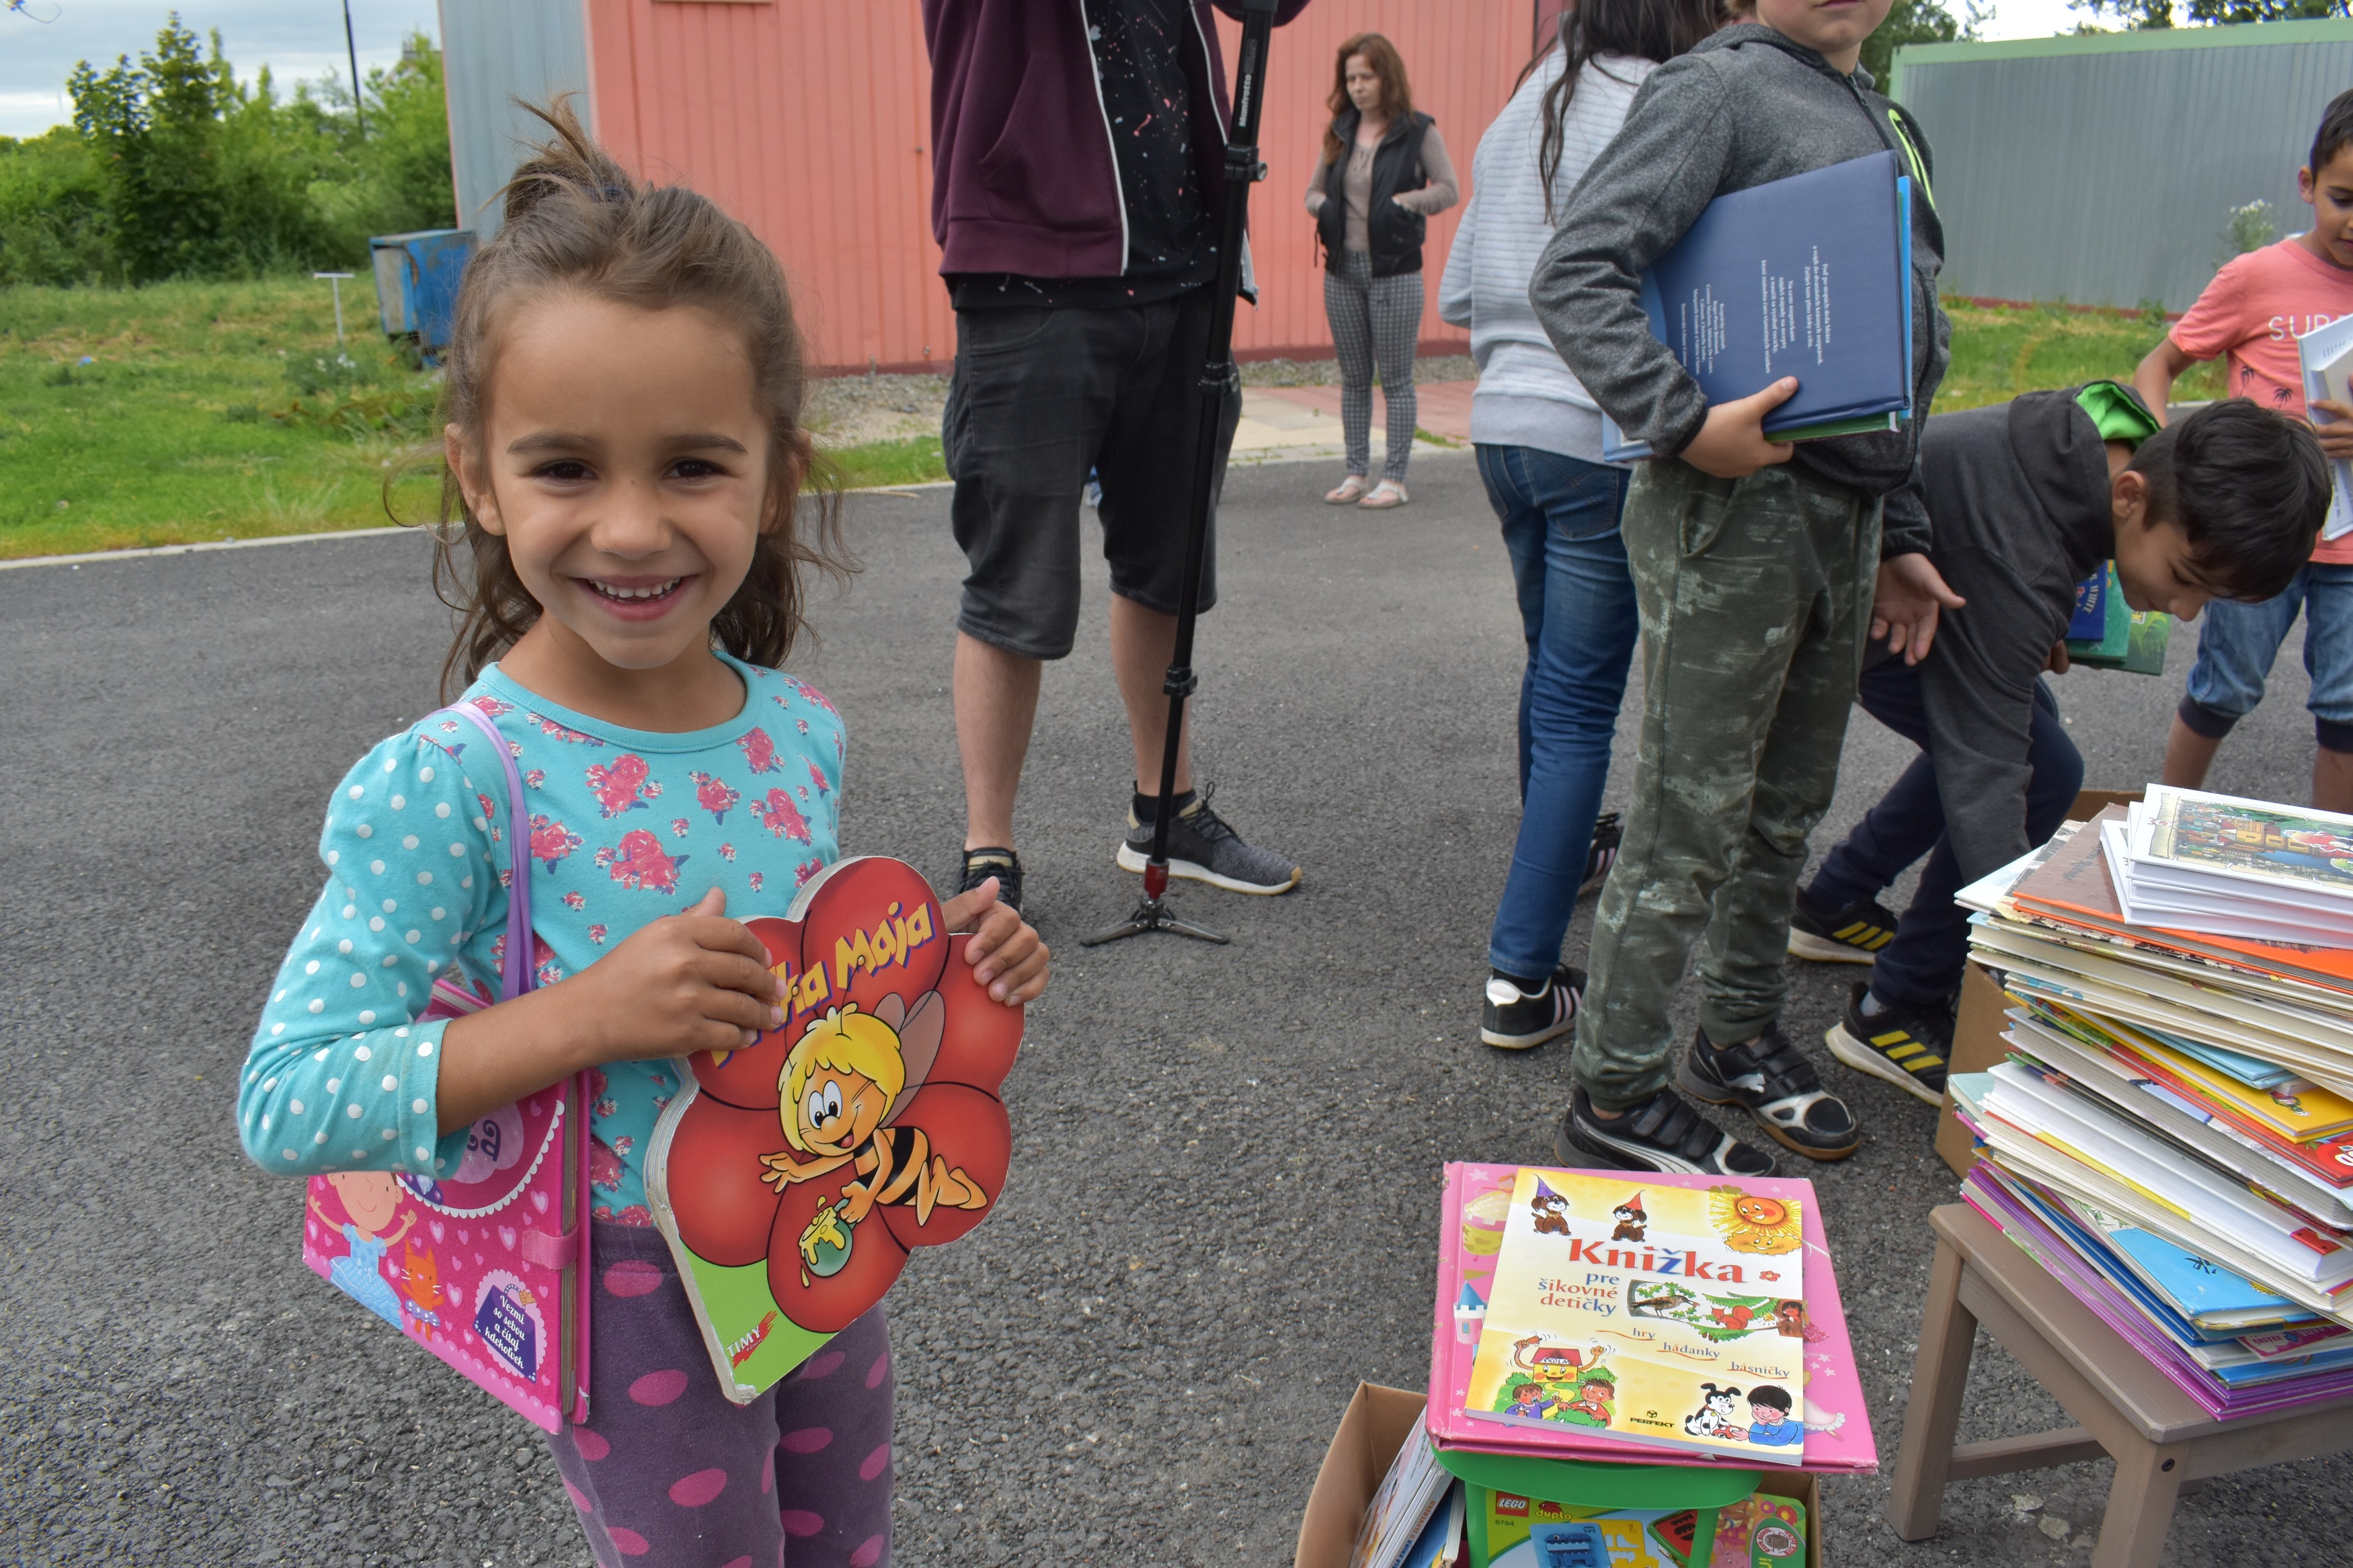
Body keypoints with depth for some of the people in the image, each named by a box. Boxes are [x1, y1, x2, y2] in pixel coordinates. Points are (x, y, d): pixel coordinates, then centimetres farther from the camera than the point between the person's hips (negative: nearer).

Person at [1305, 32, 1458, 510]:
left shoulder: (1418, 131, -4)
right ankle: (1356, 472, 18)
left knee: (1396, 380, 0)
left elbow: (1449, 189, -6)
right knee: (1353, 378, 10)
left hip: (1395, 272, -5)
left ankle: (1395, 479, 5)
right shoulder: (1339, 131, 10)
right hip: (1343, 270, 5)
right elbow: (1313, 190, 17)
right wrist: (1324, 208, -5)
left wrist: (1399, 203, -16)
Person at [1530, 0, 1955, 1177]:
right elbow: (1575, 275, -17)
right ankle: (1615, 1100, 10)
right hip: (1736, 505, -8)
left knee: (1788, 808, 16)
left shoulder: (1889, 124, 21)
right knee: (1691, 825, -3)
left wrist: (1895, 538, 20)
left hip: (1845, 514, 8)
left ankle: (1740, 1036, 34)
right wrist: (1685, 422, -26)